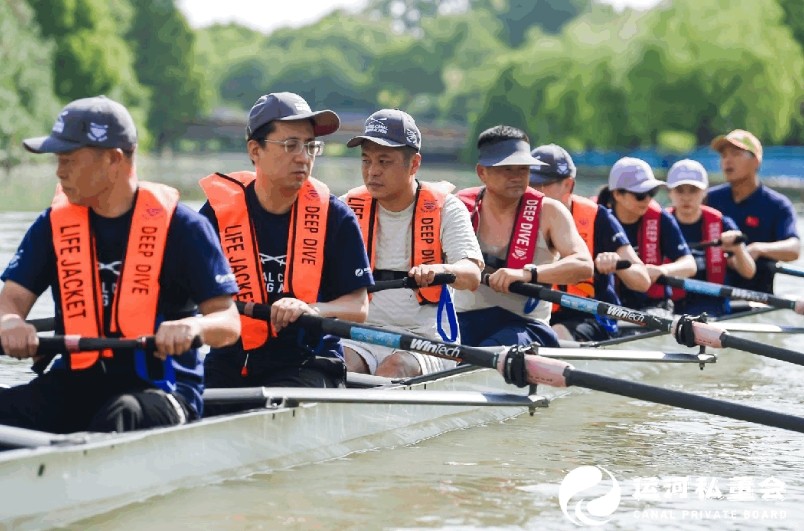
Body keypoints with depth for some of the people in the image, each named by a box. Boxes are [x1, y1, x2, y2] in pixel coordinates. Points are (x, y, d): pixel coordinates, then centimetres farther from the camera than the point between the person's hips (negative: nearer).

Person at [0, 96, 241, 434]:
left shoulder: (179, 226, -3)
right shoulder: (55, 223, 10)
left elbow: (229, 324, -6)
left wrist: (193, 326, -30)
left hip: (160, 386, -4)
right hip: (77, 381, 4)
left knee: (120, 417, -39)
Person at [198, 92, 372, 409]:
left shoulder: (334, 217, 1)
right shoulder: (219, 212, 2)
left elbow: (358, 308, 0)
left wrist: (309, 309, -20)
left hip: (307, 363, 0)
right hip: (230, 360, 0)